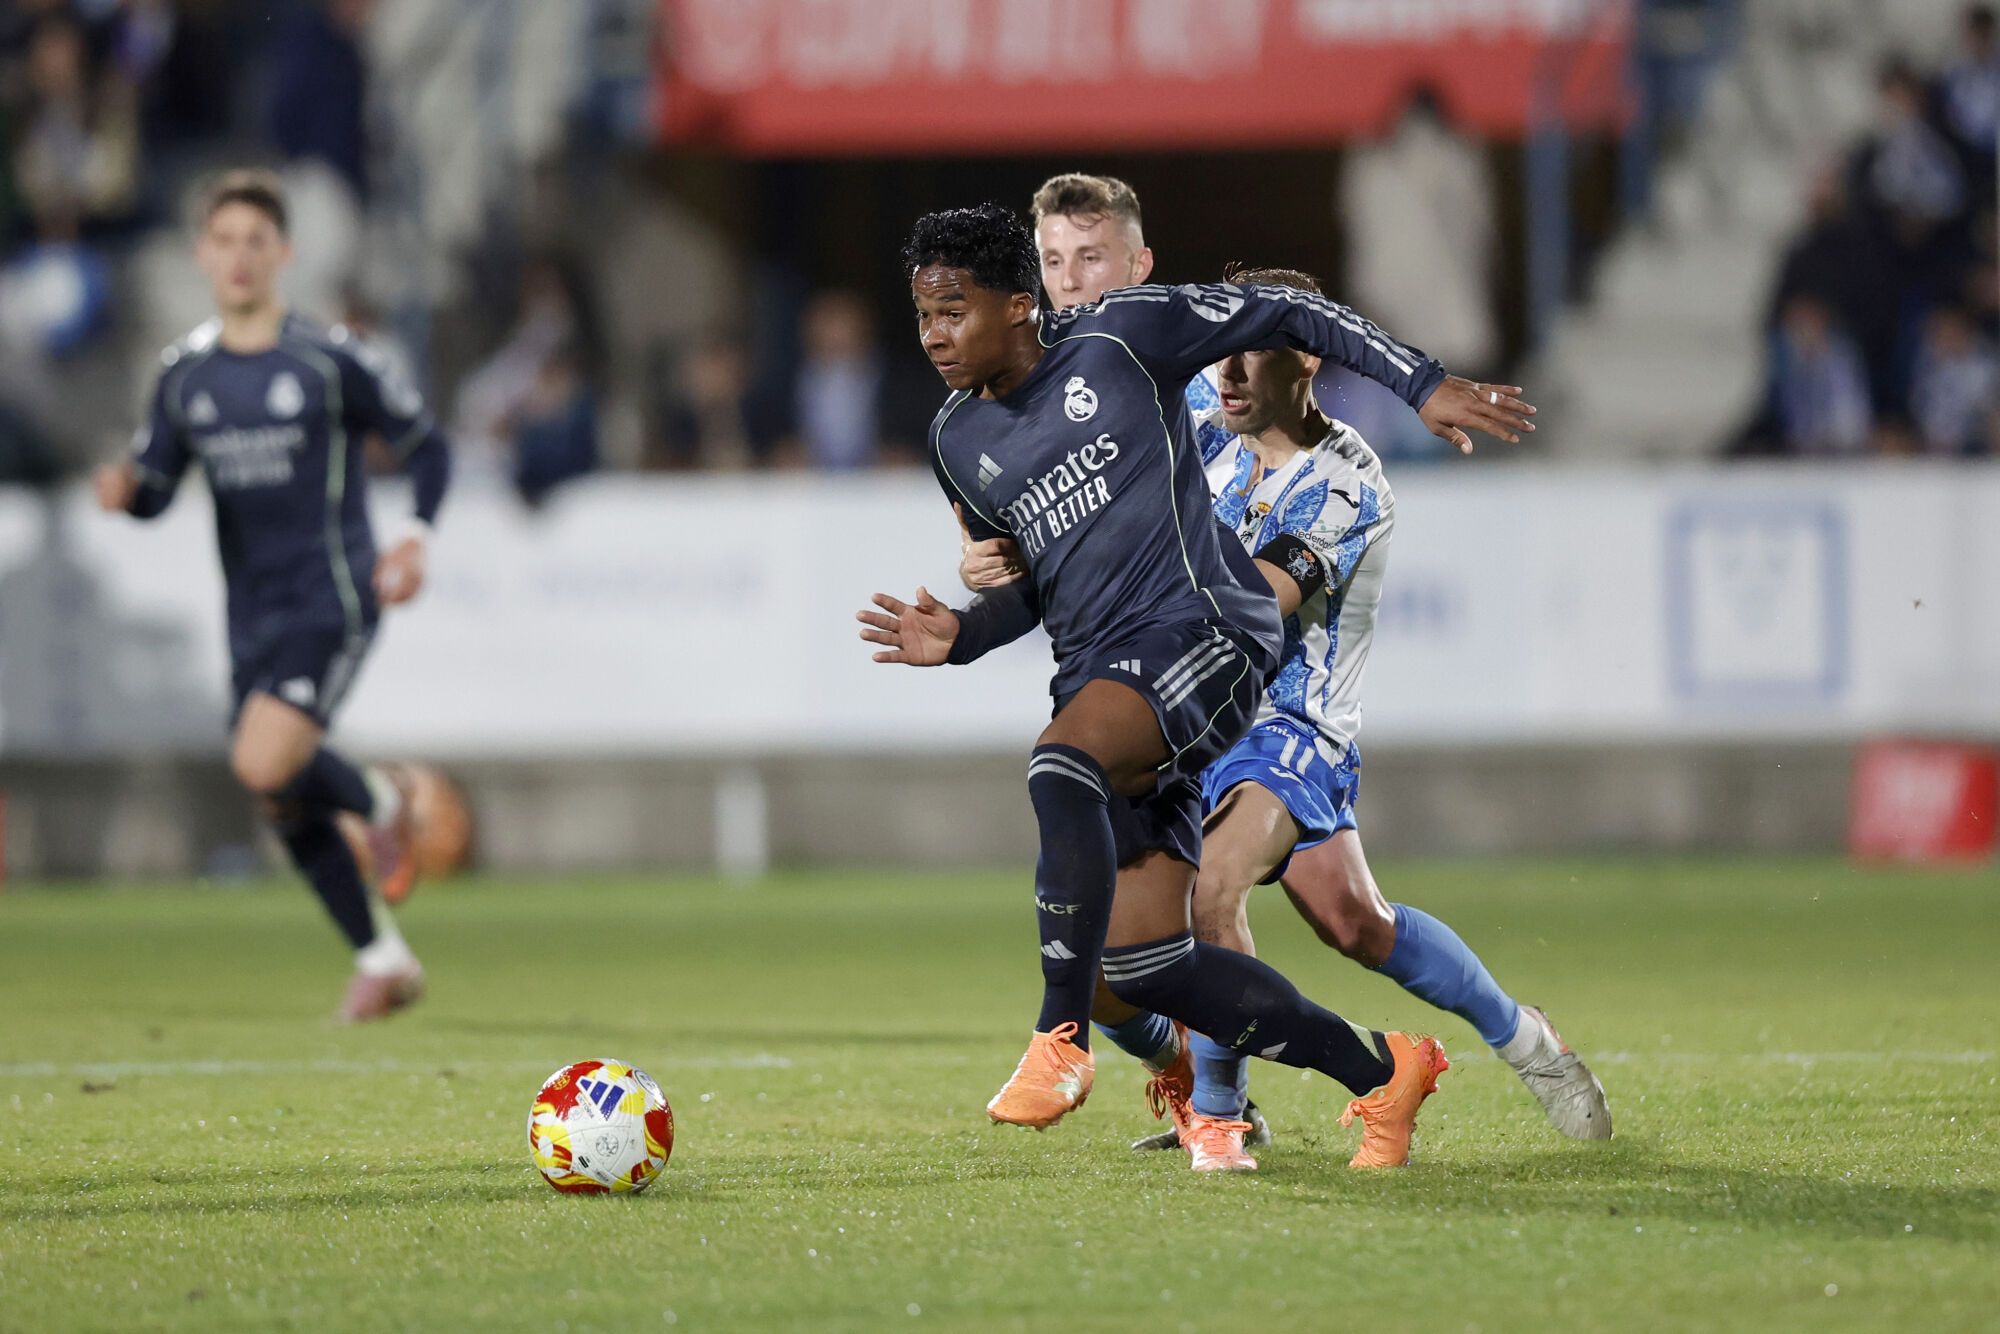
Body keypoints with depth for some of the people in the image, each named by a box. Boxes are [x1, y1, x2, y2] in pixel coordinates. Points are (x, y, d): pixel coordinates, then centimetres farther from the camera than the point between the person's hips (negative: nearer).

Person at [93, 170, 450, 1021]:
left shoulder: (330, 360, -6)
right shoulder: (186, 374, 8)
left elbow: (425, 447, 3)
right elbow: (154, 487, 11)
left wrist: (417, 537, -12)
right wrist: (123, 491, -13)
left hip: (330, 602, -5)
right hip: (252, 617, 6)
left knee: (265, 766, -24)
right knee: (287, 809, 7)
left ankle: (379, 799, 8)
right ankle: (381, 958, 24)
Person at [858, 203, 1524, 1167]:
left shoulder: (1121, 337, -3)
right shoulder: (958, 441, 14)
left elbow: (1282, 315, 6)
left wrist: (1421, 382, 1)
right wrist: (961, 636, 6)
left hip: (1203, 629, -7)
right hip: (1098, 672, 7)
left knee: (1061, 768, -36)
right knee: (1140, 965, -2)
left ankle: (1061, 1039, -28)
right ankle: (1379, 1070, 14)